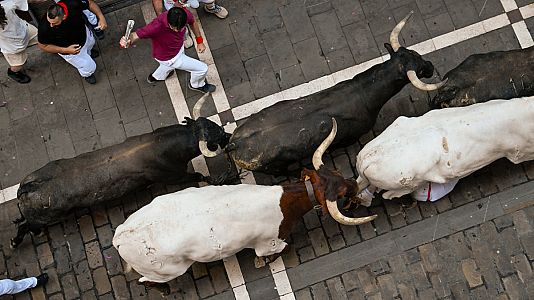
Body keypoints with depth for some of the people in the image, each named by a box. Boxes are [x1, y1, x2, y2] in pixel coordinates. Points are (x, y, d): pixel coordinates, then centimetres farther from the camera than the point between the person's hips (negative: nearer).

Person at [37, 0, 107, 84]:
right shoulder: (45, 28, -42)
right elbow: (43, 46, -23)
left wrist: (101, 17, -32)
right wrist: (66, 50, -31)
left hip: (85, 35, 3)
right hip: (69, 50, -3)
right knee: (90, 67, 12)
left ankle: (87, 52, 73)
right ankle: (86, 74, 50)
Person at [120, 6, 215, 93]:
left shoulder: (185, 14, -29)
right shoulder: (157, 26, -44)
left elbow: (192, 22, -5)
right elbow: (136, 34, -38)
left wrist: (199, 41, -2)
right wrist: (128, 40, -60)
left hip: (179, 48, 6)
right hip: (168, 58, -6)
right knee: (203, 69, 3)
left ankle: (155, 77, 70)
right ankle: (197, 85, 39)